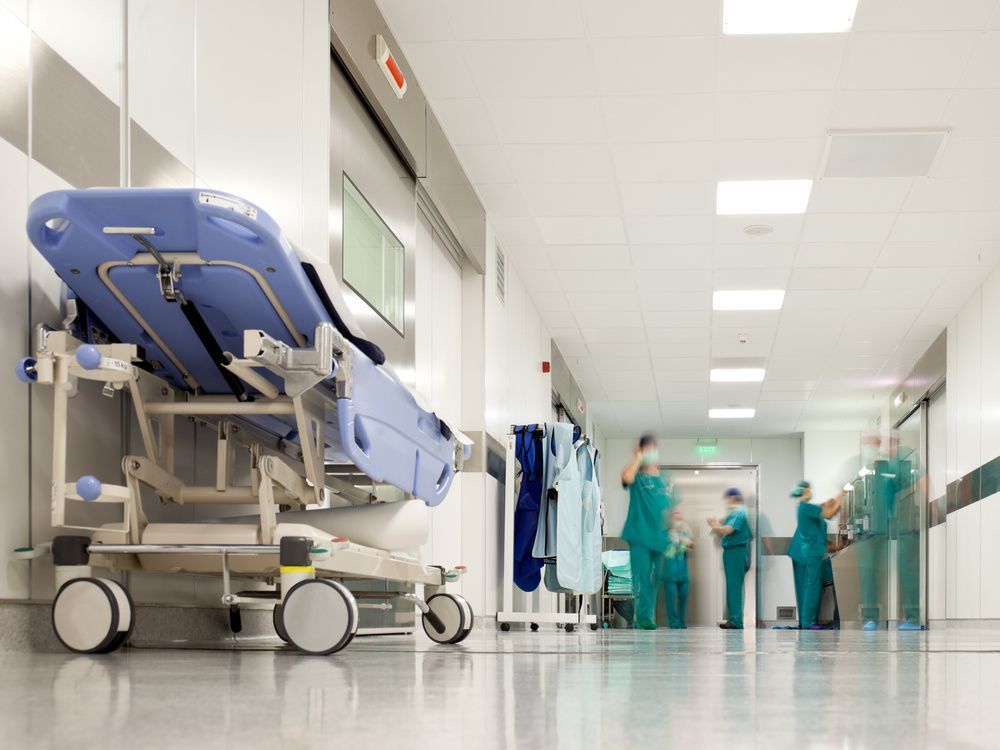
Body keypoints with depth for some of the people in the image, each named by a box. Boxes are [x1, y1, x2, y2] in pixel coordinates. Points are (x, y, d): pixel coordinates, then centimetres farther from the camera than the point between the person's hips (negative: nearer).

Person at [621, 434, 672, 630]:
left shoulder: (663, 479, 15)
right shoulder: (638, 476, 2)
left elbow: (670, 507, 20)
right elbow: (626, 477, -23)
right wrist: (638, 458, -10)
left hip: (658, 535, 5)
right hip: (639, 534, -5)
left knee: (654, 578, 7)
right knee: (641, 576, -12)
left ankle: (649, 617, 15)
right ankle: (643, 617, -13)